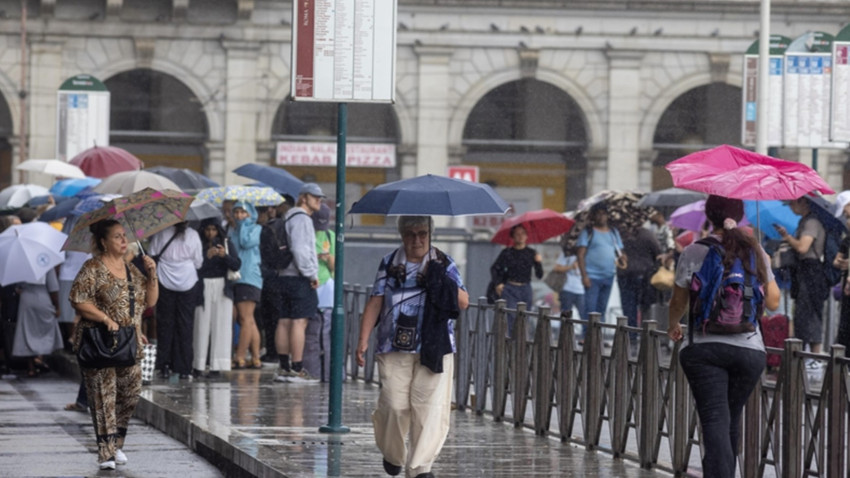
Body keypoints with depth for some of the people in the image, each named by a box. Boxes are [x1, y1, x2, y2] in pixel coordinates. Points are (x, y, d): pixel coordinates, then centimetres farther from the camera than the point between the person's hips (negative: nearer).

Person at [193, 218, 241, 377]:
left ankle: (217, 366, 0)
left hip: (222, 288, 2)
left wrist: (224, 255, -15)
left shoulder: (226, 244, 9)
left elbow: (237, 265, 1)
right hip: (203, 287, -2)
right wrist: (207, 256, -22)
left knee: (221, 325, -2)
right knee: (201, 325, -4)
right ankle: (198, 366, 0)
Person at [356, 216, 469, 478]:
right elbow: (375, 303, 8)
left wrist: (444, 284, -13)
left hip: (434, 348, 0)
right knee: (394, 405, -8)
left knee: (430, 407, -10)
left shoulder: (444, 264, 9)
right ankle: (393, 454, 20)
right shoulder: (389, 264, 10)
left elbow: (463, 302, 4)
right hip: (394, 349, 0)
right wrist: (363, 339, 0)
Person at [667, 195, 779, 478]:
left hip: (703, 347, -3)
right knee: (732, 420, 18)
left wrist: (673, 326, 25)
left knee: (716, 422, -8)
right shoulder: (755, 252, 3)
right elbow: (773, 302, 9)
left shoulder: (694, 252, -4)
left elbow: (678, 302, 4)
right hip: (749, 348, 3)